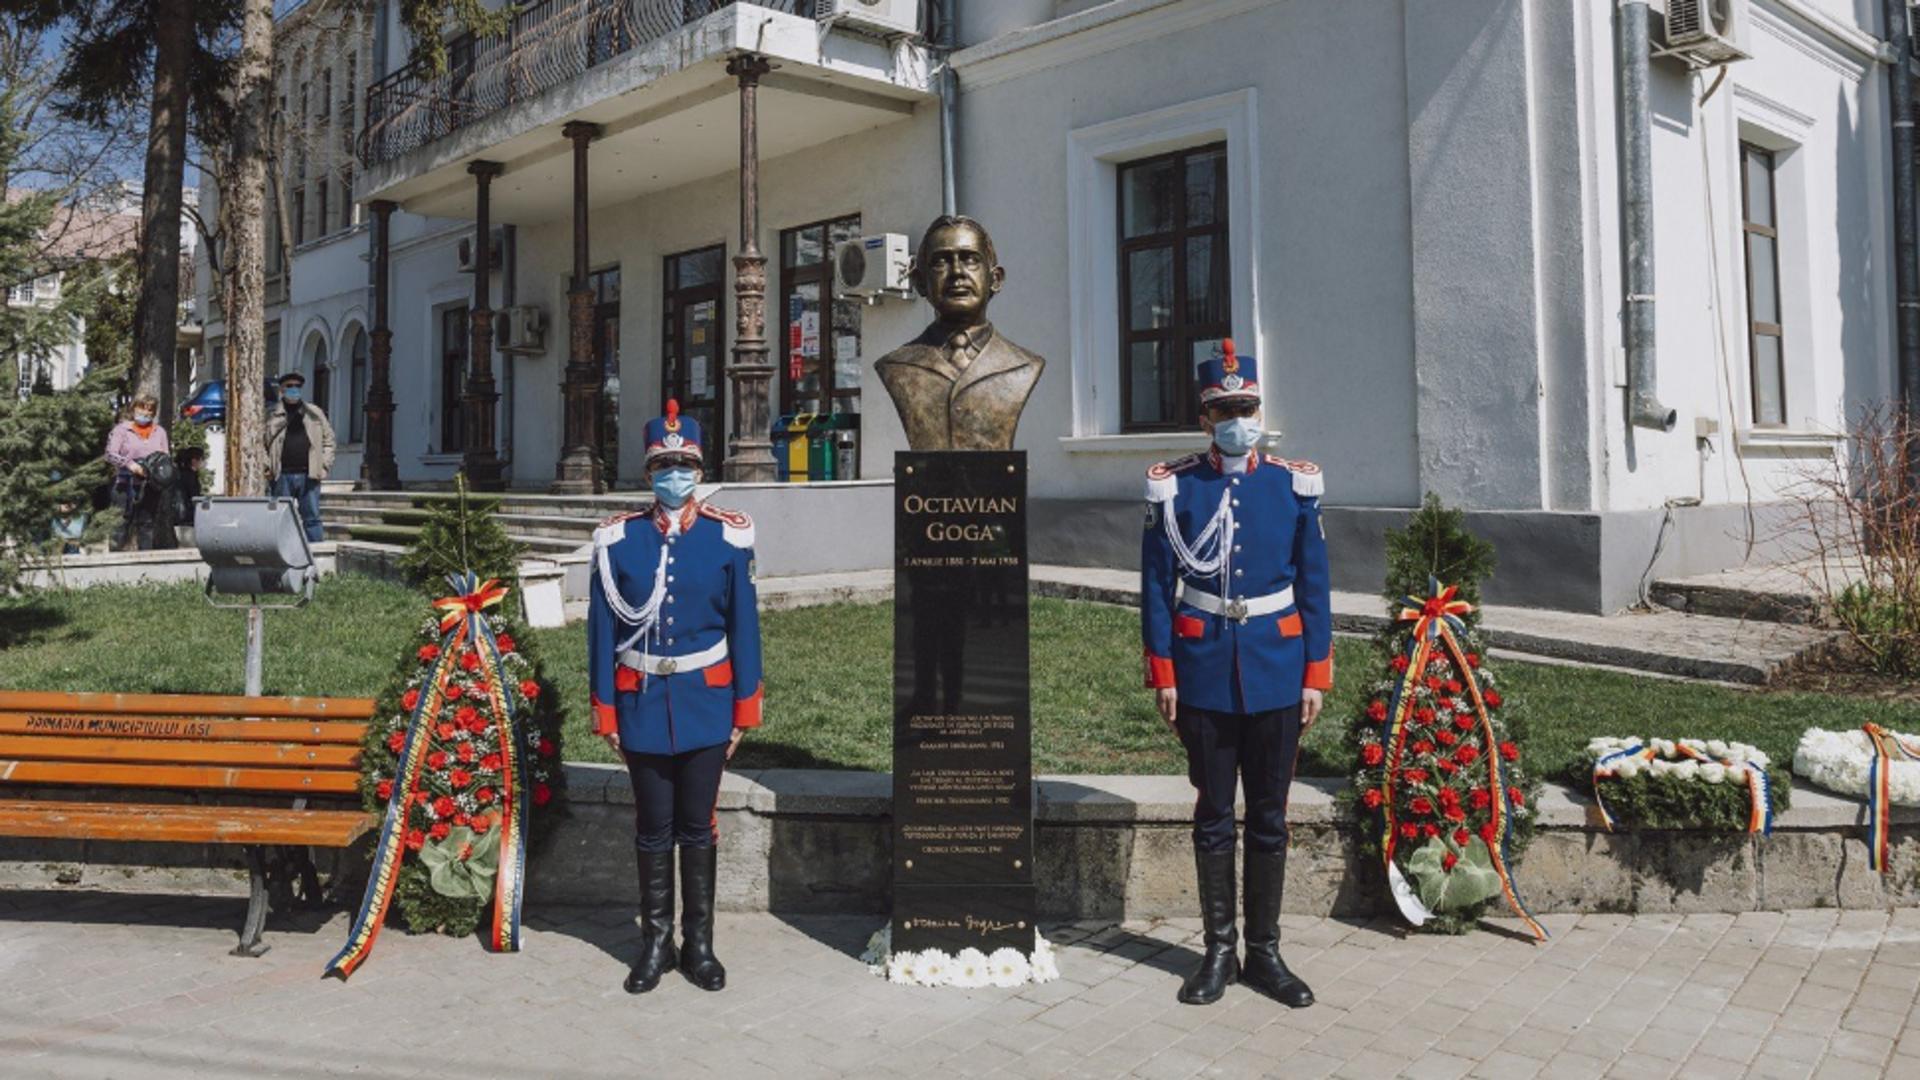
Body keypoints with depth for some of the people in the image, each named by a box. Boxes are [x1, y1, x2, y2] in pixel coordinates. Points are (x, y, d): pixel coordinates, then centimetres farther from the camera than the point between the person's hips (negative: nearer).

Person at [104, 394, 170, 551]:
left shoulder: (160, 432, 17)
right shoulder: (122, 429, 6)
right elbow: (110, 454, -4)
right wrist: (129, 464, -20)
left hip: (150, 486, 3)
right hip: (126, 484, -3)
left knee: (147, 523, 6)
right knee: (121, 523, -5)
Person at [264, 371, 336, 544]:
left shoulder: (315, 413, 12)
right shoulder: (272, 416, 7)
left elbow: (328, 439, 13)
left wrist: (325, 464, 3)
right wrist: (266, 465, -3)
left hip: (309, 475, 1)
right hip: (282, 476, -1)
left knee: (312, 517, 1)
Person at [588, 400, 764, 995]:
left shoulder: (728, 538, -1)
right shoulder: (617, 540, 0)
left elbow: (744, 627, 1)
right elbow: (602, 631, 2)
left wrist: (743, 711, 0)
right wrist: (605, 712, 1)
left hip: (706, 704, 0)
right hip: (643, 703, 0)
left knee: (697, 827, 8)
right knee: (653, 829, 9)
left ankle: (699, 943, 21)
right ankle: (656, 942, 22)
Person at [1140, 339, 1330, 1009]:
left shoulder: (1295, 485, 2)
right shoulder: (1173, 487, -1)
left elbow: (1314, 587, 4)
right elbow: (1156, 586, 0)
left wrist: (1316, 675, 0)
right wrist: (1163, 675, -3)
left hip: (1277, 674, 1)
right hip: (1204, 673, -1)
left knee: (1269, 818, 9)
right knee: (1213, 816, 8)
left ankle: (1265, 952, 22)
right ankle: (1219, 949, 22)